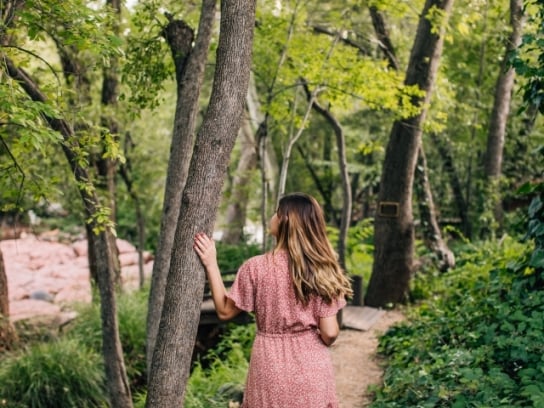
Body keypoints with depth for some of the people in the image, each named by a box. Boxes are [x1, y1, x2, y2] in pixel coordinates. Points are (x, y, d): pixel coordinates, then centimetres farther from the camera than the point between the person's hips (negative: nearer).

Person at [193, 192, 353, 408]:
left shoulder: (256, 267, -12)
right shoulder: (322, 270, -7)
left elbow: (224, 311, -1)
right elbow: (329, 333, -8)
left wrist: (211, 264, 2)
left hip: (271, 367, -1)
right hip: (313, 368, 1)